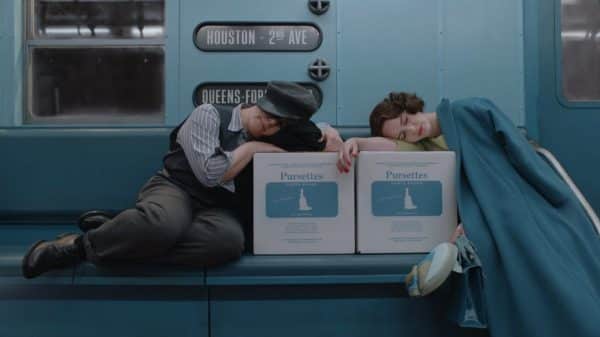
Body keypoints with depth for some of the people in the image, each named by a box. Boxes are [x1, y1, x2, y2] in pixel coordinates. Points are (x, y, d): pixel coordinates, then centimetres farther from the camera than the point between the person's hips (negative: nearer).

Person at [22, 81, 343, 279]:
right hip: (176, 189, -4)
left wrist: (328, 133, 5)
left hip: (220, 211, 5)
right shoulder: (209, 115, 0)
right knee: (164, 223, -44)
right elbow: (210, 173, -10)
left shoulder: (271, 138, 17)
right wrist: (252, 147, -2)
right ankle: (85, 240, -15)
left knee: (230, 241, -37)